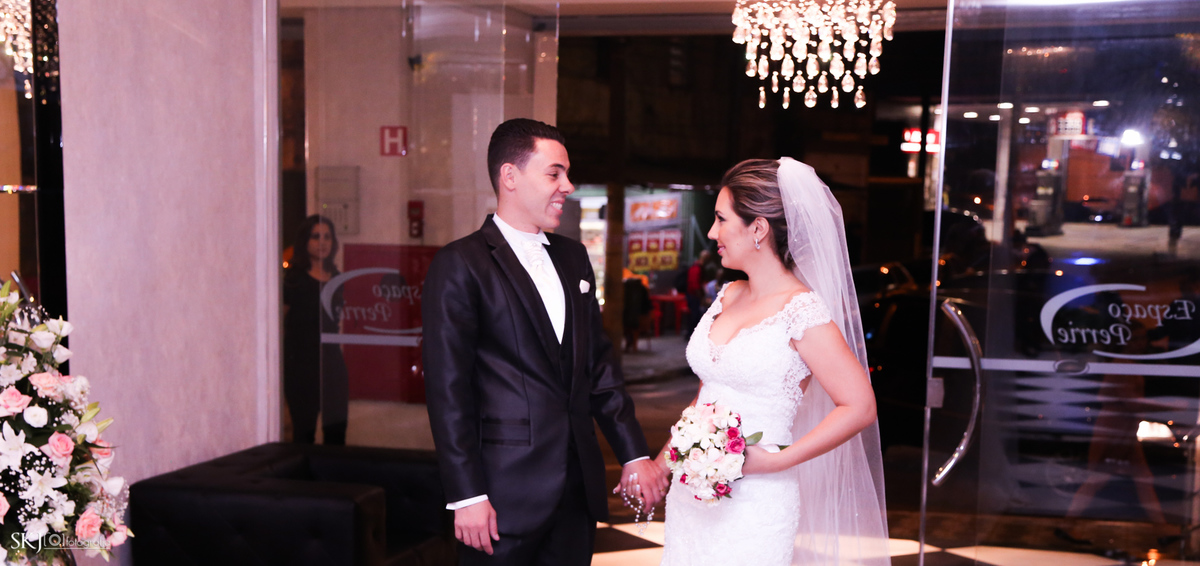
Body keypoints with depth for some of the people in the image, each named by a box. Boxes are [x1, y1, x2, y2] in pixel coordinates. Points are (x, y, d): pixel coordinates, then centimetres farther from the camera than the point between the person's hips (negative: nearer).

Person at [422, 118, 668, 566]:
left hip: (579, 486, 6)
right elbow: (448, 389, -11)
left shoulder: (573, 257, 13)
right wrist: (466, 495, -14)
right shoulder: (460, 265, -8)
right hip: (507, 492, -6)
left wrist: (634, 453, 10)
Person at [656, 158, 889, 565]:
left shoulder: (801, 311, -13)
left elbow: (859, 407, -15)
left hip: (752, 504, -6)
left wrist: (777, 460, -17)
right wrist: (663, 462, 15)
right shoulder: (727, 298, 8)